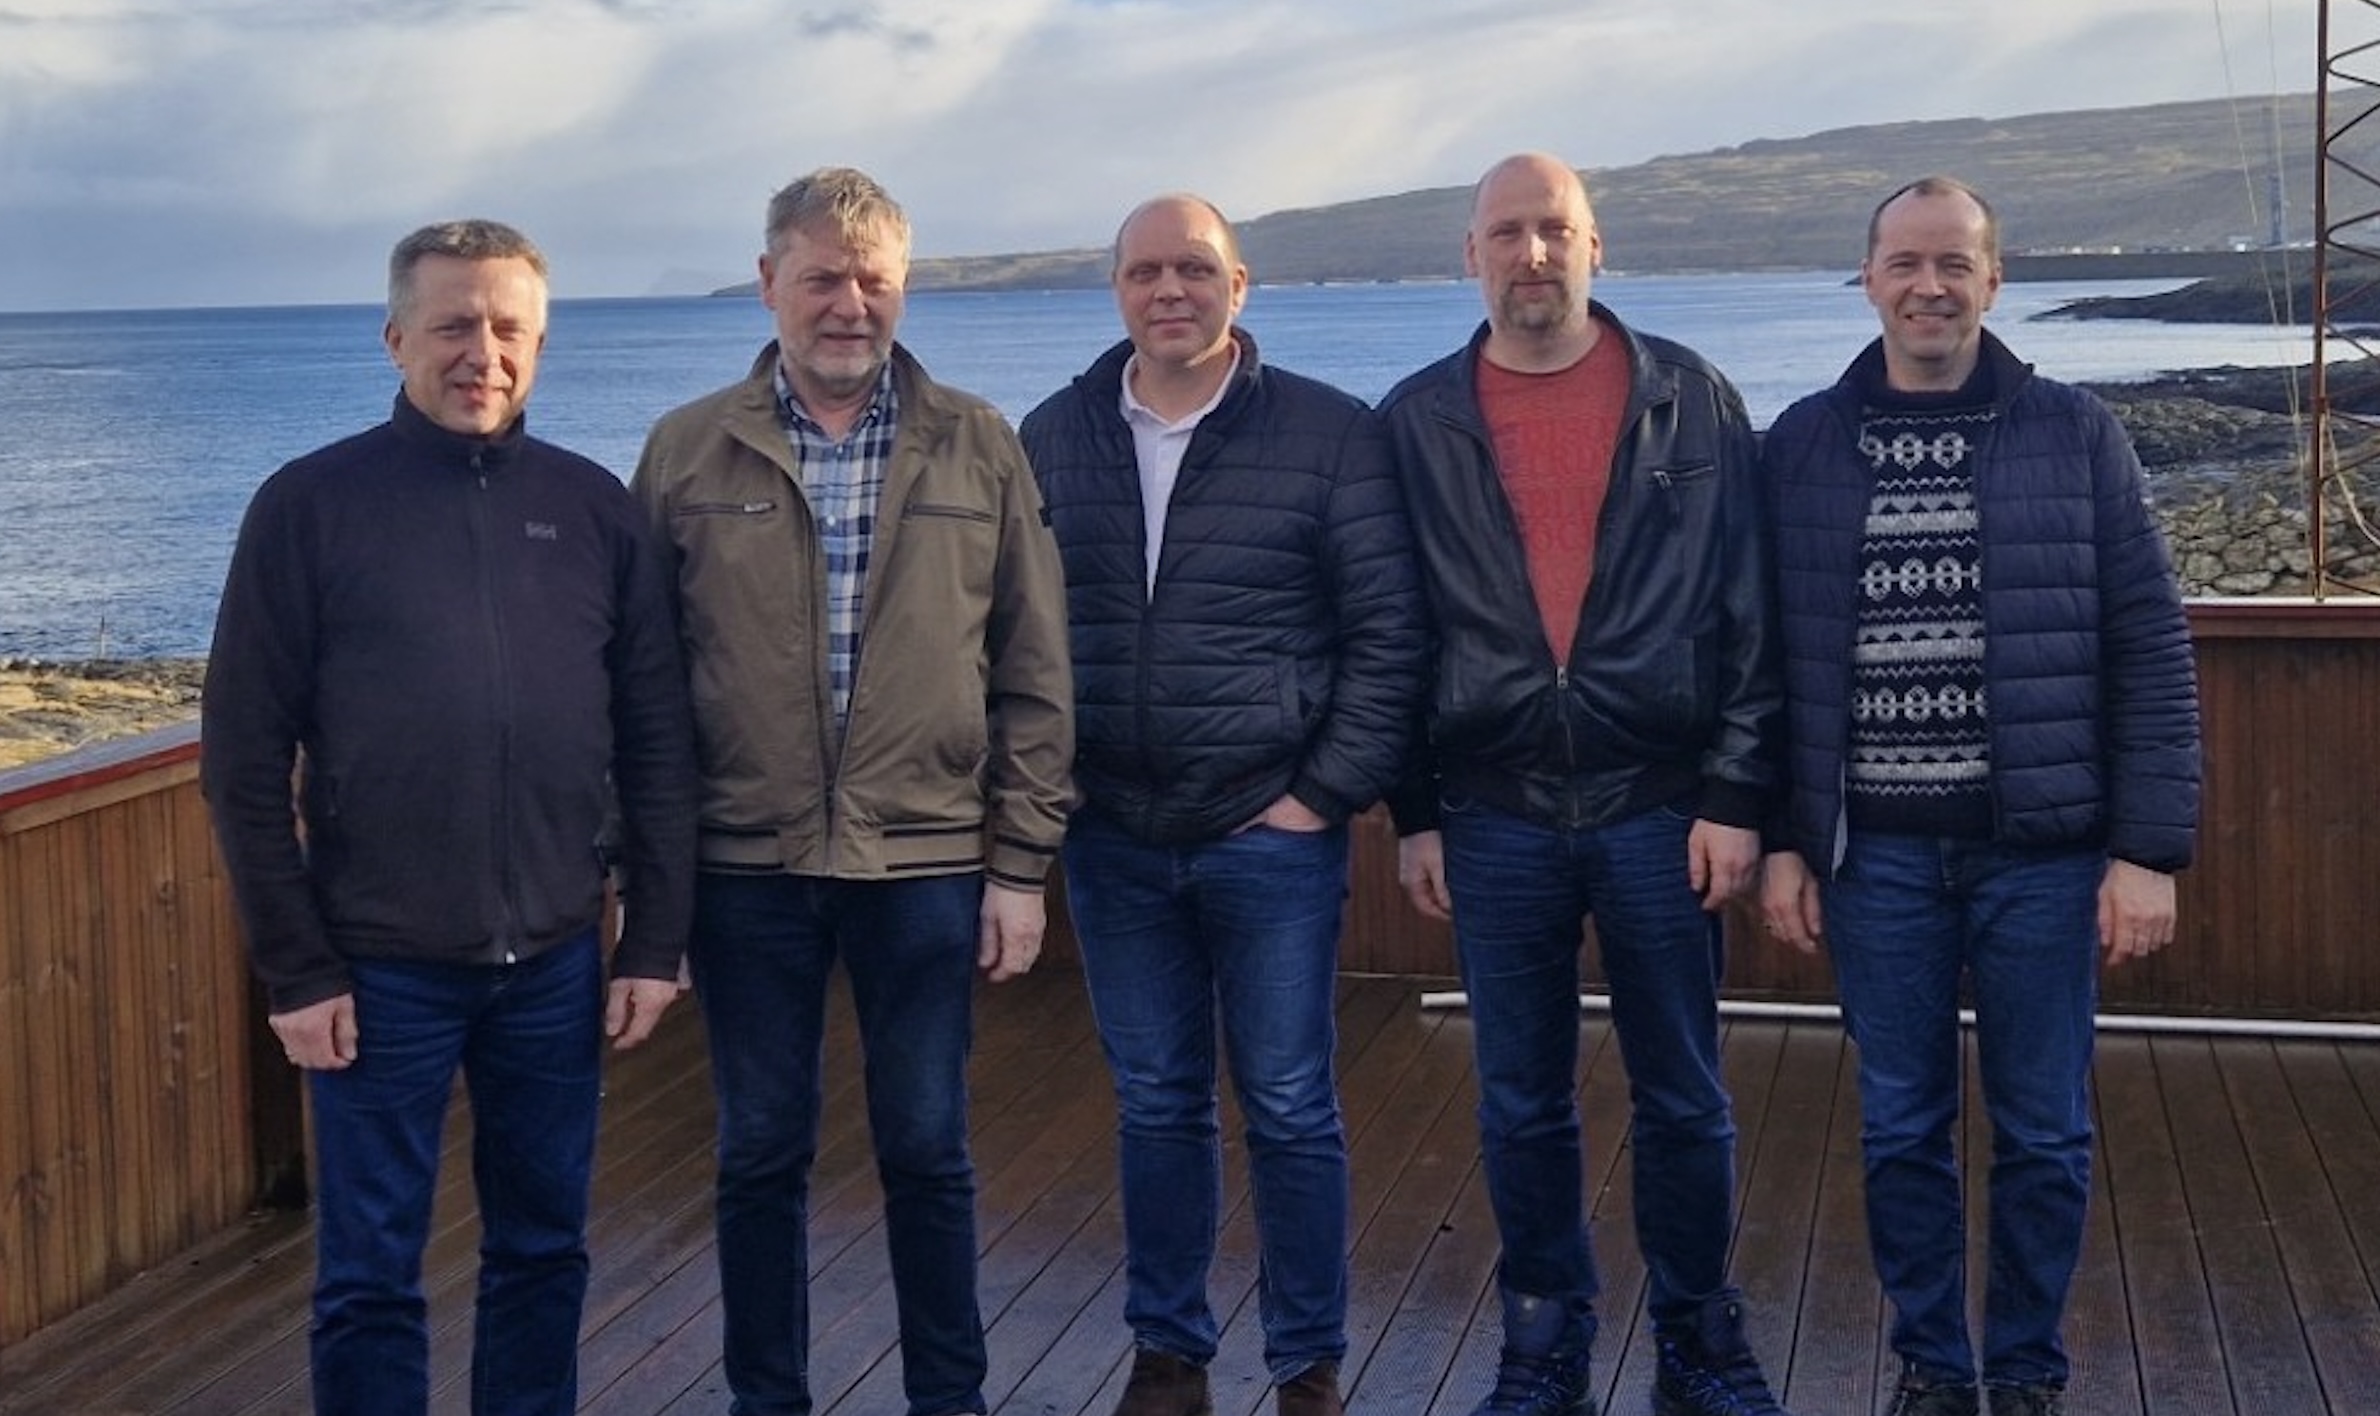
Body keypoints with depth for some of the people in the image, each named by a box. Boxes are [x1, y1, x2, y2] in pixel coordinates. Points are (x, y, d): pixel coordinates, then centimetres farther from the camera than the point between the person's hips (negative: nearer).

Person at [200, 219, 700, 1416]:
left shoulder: (595, 508, 3)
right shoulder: (311, 504, -5)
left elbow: (656, 743, 5)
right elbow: (244, 757, -5)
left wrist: (655, 943, 1)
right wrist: (296, 968, -8)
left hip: (557, 961, 3)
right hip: (380, 965, -2)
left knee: (542, 1249, 14)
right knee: (369, 1274, 8)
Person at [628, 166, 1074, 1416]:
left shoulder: (978, 449, 1)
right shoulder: (684, 453, 1)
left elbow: (1034, 677, 2)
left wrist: (1021, 864, -2)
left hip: (927, 863, 0)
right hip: (745, 867, 0)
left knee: (928, 1154, 10)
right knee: (760, 1156, 11)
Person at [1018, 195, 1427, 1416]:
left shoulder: (1330, 433, -5)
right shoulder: (1054, 437, 5)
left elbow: (1388, 631, -4)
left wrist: (1329, 795, -8)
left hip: (1272, 840, -3)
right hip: (1111, 844, 3)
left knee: (1290, 1112, 6)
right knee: (1154, 1107, 13)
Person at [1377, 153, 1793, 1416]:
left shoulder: (1690, 402, 1)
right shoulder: (1417, 422, 5)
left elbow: (1747, 613, -1)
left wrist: (1736, 796, -5)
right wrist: (1413, 813, 4)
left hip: (1662, 807, -1)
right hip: (1496, 816, 1)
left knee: (1683, 1098, 9)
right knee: (1521, 1106, 10)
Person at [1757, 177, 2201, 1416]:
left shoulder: (2074, 435, -1)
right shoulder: (1803, 445, 3)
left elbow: (2151, 652, -2)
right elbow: (1770, 658, 5)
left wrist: (2149, 848, -6)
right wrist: (1782, 839, 1)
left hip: (2043, 849, -1)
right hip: (1876, 852, 1)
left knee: (2043, 1135, 8)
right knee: (1901, 1132, 9)